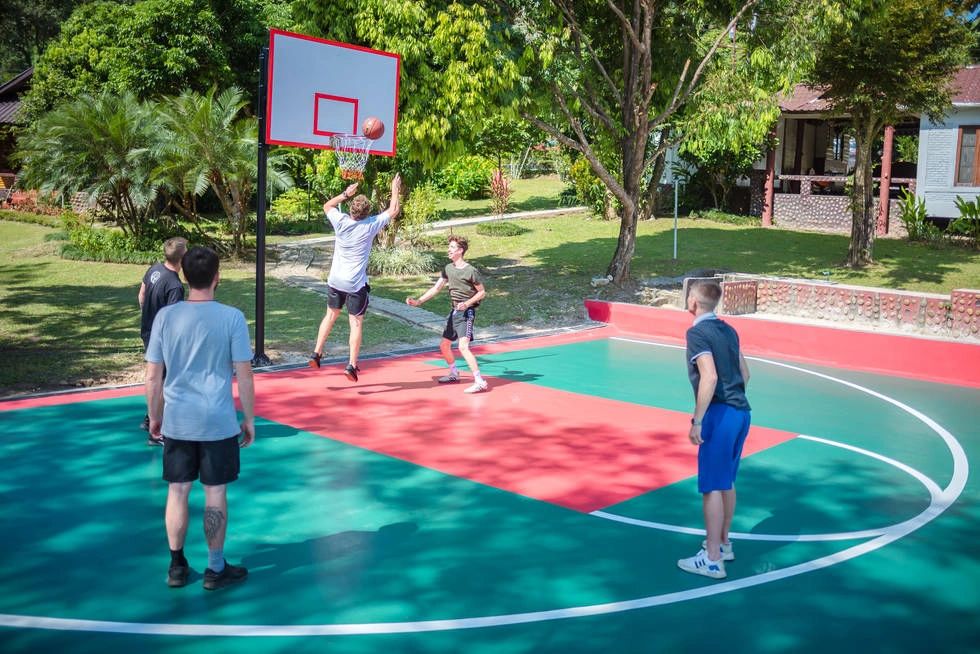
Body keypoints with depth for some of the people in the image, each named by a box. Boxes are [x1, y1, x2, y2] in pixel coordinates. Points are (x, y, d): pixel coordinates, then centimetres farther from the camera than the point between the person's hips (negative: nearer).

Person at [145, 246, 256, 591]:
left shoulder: (165, 316, -3)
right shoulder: (231, 317, -10)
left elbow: (153, 375, 1)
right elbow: (244, 375, -8)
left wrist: (154, 417, 14)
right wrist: (250, 419, 3)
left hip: (176, 421, 3)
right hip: (218, 422, -2)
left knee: (177, 491, 14)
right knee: (215, 493, 8)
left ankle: (177, 566, 24)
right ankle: (216, 569, 19)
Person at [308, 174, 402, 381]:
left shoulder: (341, 222, -6)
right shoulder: (370, 225, -13)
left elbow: (327, 206, 16)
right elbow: (393, 211, -1)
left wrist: (345, 194, 16)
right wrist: (395, 190, 9)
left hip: (335, 280, 4)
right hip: (356, 284, -4)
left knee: (331, 315, 20)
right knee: (356, 322, 1)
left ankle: (316, 354, 21)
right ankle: (352, 365, -3)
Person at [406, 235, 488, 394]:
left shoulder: (471, 271, -14)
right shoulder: (448, 268, 7)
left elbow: (482, 292, -7)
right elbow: (436, 288, 11)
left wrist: (467, 303, -21)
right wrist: (418, 301, 3)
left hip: (466, 312, -8)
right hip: (454, 312, 8)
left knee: (463, 346, -23)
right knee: (444, 345, 17)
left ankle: (480, 382, -22)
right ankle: (454, 374, 38)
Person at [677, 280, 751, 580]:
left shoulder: (697, 333, -12)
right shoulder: (728, 330, 13)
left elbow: (709, 377, -22)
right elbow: (744, 374, 18)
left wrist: (697, 421, -19)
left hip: (720, 415, -8)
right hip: (741, 412, 9)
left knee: (712, 487, -2)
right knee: (726, 482, 19)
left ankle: (712, 560, 4)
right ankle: (723, 543, 32)